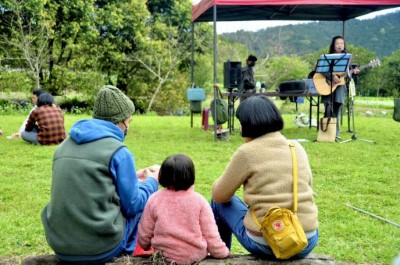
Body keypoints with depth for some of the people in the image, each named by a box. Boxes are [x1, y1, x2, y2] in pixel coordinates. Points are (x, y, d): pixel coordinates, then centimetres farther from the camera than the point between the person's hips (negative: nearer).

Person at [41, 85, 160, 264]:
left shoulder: (64, 146, 8)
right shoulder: (119, 152, -11)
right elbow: (132, 205, -5)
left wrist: (133, 178, 24)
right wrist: (152, 181, 14)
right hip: (101, 250, -6)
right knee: (144, 202, 18)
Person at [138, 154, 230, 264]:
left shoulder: (154, 199, -6)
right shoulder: (199, 201, -10)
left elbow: (144, 233, 2)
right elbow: (211, 234, -5)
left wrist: (145, 245, 24)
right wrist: (223, 252, 11)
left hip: (164, 255, 2)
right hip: (195, 256, -2)